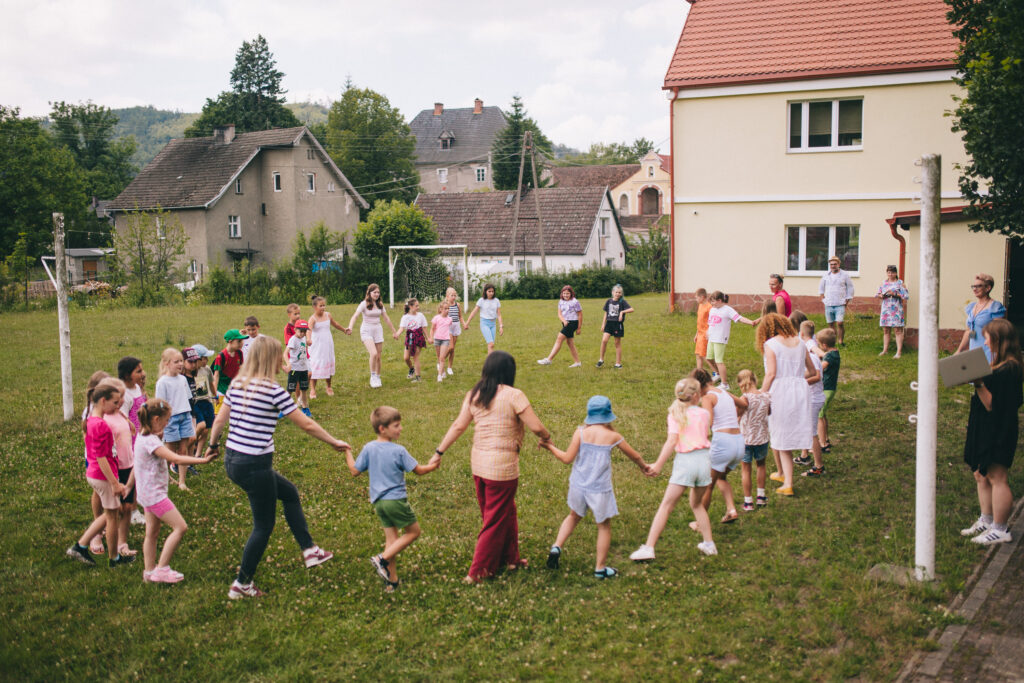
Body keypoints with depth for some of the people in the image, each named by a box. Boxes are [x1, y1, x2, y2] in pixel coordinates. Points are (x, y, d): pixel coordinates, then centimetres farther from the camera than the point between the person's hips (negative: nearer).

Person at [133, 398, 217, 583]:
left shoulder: (143, 437, 8)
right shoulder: (150, 441, -23)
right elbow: (176, 459, -30)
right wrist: (203, 460, -30)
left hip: (148, 493, 10)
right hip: (154, 494, -10)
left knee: (152, 533, 16)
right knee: (180, 527, -8)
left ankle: (150, 571, 23)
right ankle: (161, 569, -4)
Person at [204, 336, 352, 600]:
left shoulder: (237, 384, 5)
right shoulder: (272, 390, -15)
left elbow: (219, 420, 13)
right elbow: (306, 425, -11)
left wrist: (213, 444, 31)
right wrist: (335, 443, 1)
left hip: (232, 459, 8)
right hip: (255, 465, -8)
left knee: (289, 492, 25)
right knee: (263, 526, 9)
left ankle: (309, 550, 30)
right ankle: (241, 585, 18)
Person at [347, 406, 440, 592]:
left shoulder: (368, 449, 0)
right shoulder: (398, 450, -12)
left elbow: (355, 471, 7)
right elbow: (418, 470, -5)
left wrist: (347, 453, 22)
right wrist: (432, 465, 14)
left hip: (378, 501, 6)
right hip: (395, 500, -6)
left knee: (391, 537, 14)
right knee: (413, 531, 9)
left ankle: (392, 580, 13)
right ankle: (382, 559, -3)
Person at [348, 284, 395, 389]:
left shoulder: (380, 304, 8)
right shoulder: (364, 304, -8)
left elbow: (386, 318, 16)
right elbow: (355, 316, -19)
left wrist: (394, 331, 20)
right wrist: (350, 327, -36)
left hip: (378, 330, 5)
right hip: (366, 331, -5)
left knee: (378, 356, 5)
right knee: (374, 354, -22)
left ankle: (378, 378, 20)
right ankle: (372, 377, -8)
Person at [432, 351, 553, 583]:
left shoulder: (474, 395, 3)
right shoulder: (513, 395, -14)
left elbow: (458, 426, 3)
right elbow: (536, 427, -14)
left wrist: (439, 451, 10)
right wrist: (547, 437, 7)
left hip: (478, 463, 7)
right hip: (503, 466, -6)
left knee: (506, 512, 23)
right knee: (496, 519, 7)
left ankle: (510, 557, 36)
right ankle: (479, 571, 12)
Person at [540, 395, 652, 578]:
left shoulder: (580, 432, -9)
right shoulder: (612, 436, -8)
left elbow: (567, 458, -8)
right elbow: (634, 456, 6)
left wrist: (550, 447, 6)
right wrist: (644, 467, 26)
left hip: (578, 486, 2)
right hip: (600, 489, -2)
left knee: (574, 516, 28)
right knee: (604, 526, 14)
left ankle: (557, 547, 14)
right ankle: (600, 568, 21)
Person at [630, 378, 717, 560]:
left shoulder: (676, 414, -2)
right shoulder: (705, 414, 7)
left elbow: (672, 441, -12)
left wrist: (658, 465, -13)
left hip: (685, 461, -3)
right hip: (704, 459, 3)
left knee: (666, 506, -1)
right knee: (697, 504, 26)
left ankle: (648, 548, -5)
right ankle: (709, 544, 28)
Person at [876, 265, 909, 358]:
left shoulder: (900, 283, 0)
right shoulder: (884, 283, 15)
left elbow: (905, 296, -6)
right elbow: (878, 294, 20)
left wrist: (895, 294, -16)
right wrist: (882, 296, -2)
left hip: (896, 310, -5)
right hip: (885, 309, 5)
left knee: (898, 330, -6)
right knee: (885, 330, 9)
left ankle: (899, 351, -6)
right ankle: (885, 350, 18)